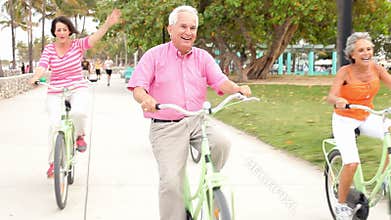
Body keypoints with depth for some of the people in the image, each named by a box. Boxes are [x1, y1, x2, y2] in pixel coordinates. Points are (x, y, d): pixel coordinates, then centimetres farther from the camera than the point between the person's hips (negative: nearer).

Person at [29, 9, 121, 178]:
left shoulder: (78, 45, -3)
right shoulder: (49, 49, 0)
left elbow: (94, 38, -21)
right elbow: (43, 65, -15)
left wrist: (107, 25, -39)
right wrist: (36, 77, -38)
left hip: (78, 89, -1)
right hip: (55, 93, 2)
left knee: (79, 112, -32)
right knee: (55, 125, -9)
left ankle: (79, 135, 2)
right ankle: (53, 162, 9)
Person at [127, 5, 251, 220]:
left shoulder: (202, 57, 11)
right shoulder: (154, 55, 2)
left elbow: (220, 81, -2)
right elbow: (138, 87, -6)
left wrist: (238, 88, -24)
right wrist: (145, 98, -30)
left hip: (197, 121, 3)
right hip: (166, 128, -3)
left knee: (221, 144, -26)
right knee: (171, 182, -15)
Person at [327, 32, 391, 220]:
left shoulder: (376, 68, -8)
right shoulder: (345, 72, -20)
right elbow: (331, 96, -30)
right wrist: (338, 101, -53)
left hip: (367, 117, 5)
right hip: (344, 120, -5)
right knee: (351, 163, -21)